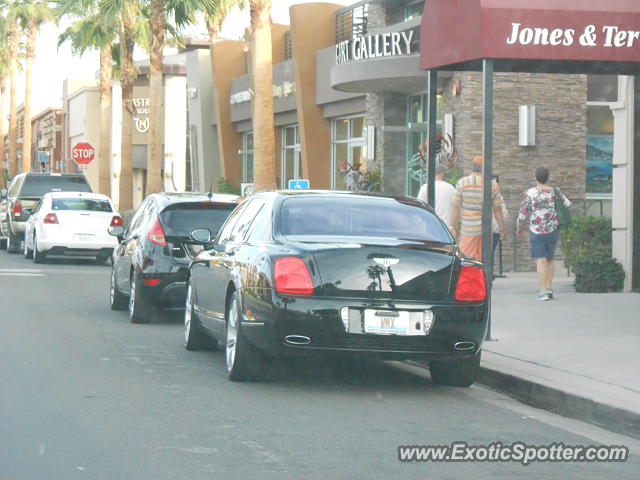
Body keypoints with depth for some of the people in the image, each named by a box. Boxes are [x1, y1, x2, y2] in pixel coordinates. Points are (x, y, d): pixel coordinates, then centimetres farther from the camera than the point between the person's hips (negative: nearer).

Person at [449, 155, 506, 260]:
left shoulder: (462, 183, -2)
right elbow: (498, 210, 3)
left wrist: (452, 226, 2)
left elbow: (456, 207, -4)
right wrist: (502, 229, 10)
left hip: (469, 229, -2)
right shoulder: (493, 185, 1)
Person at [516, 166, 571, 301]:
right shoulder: (555, 191, -1)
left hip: (536, 230, -3)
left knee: (541, 261, -4)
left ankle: (543, 291, -10)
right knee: (550, 259, 18)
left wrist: (520, 228, 12)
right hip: (553, 229, 3)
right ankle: (549, 287, 12)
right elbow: (568, 205, -1)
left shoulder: (530, 193, -8)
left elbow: (522, 214, -5)